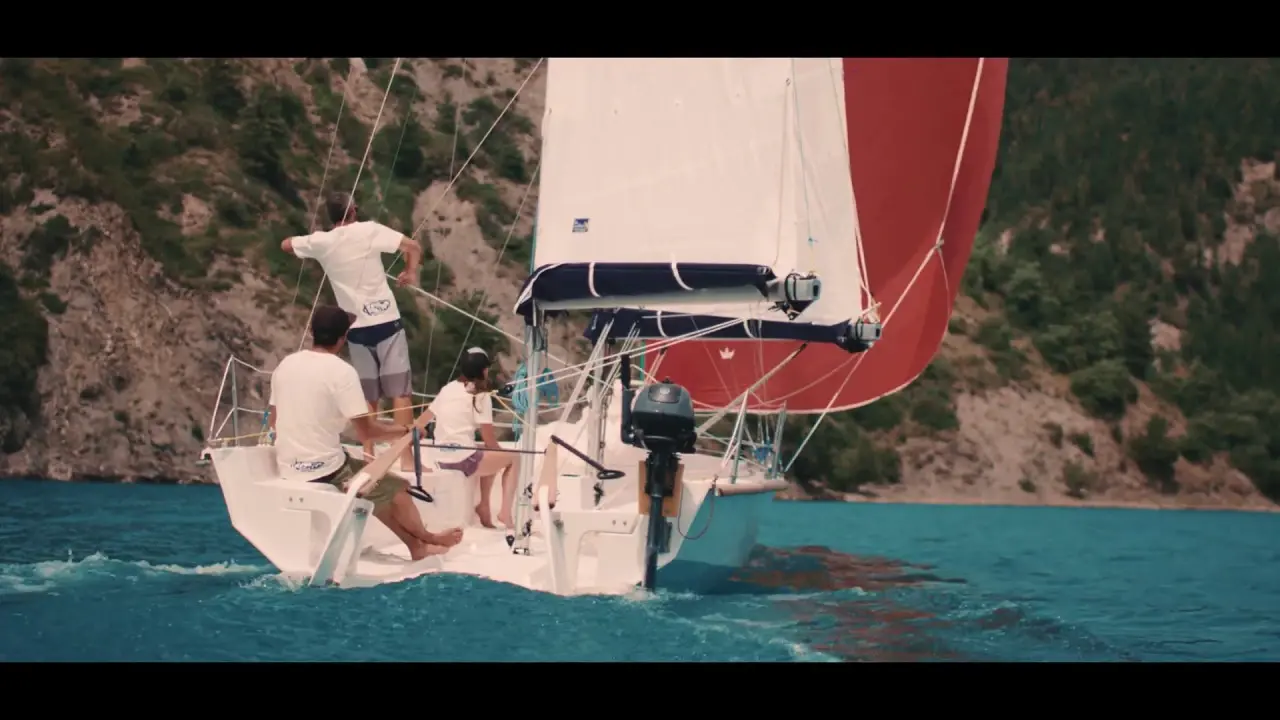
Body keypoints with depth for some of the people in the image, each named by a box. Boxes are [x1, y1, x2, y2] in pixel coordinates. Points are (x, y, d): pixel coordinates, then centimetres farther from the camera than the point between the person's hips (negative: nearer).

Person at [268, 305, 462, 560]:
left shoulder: (285, 365, 4)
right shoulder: (342, 371, -16)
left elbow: (274, 423, 14)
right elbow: (366, 433, -15)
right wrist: (406, 430, 2)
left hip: (288, 470, 7)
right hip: (325, 470, -7)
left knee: (379, 491, 25)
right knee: (395, 488, 15)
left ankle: (416, 545, 31)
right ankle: (427, 539, 37)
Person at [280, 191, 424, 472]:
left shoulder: (320, 241, 2)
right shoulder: (369, 230, -7)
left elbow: (286, 244, 19)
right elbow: (413, 246, -13)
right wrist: (411, 273, 4)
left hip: (356, 328, 3)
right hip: (386, 322, -3)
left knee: (368, 397, 12)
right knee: (400, 392, -1)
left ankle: (368, 457, 11)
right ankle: (407, 458, -6)